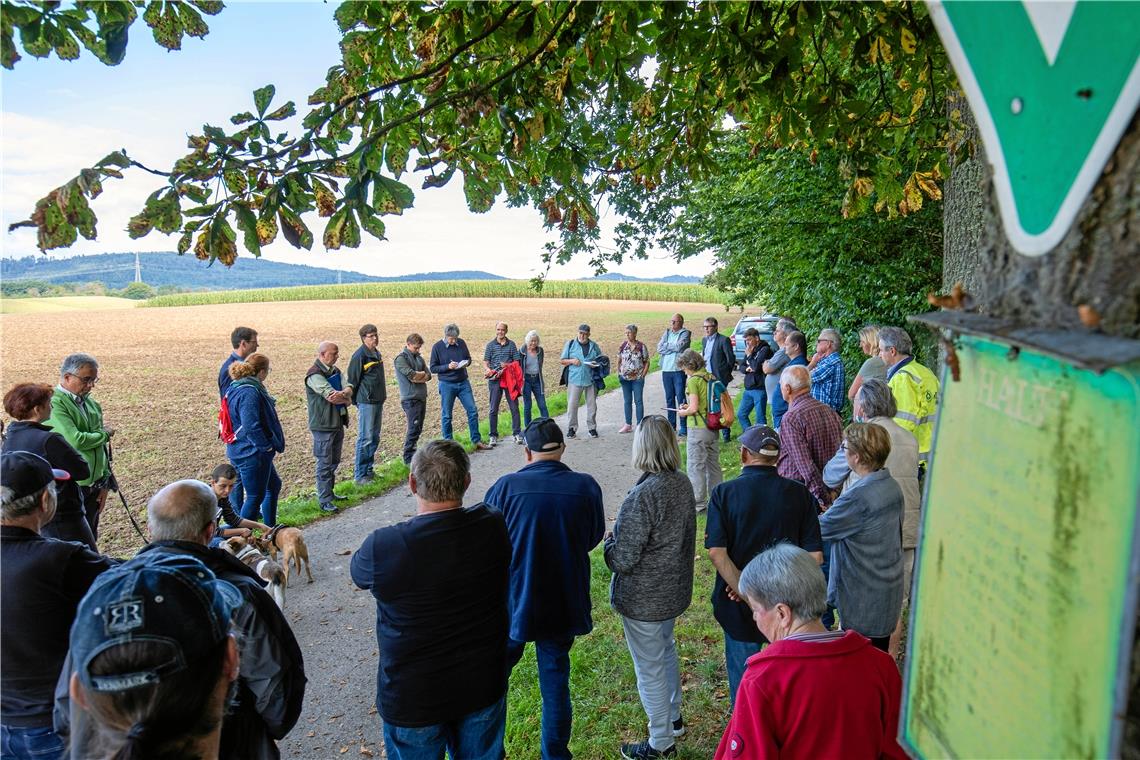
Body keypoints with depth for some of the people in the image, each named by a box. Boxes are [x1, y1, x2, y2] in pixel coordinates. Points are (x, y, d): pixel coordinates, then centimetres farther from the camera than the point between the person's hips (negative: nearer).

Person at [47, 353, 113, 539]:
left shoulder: (92, 405, 11)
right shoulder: (54, 404, -13)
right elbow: (75, 441, -24)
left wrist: (104, 483, 12)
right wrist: (104, 434, -6)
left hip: (93, 489, 7)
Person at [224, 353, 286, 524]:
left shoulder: (237, 388, 9)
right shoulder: (250, 393, -24)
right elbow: (251, 427, -32)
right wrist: (268, 446, -19)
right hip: (252, 454, -11)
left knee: (274, 485, 24)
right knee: (255, 497, 3)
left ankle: (269, 528, 36)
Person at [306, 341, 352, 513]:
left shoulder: (335, 371, 10)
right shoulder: (314, 375, -17)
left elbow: (349, 390, -3)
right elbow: (331, 396, -25)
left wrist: (342, 394, -26)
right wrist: (346, 398, -6)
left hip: (338, 422, 8)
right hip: (323, 425, -8)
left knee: (334, 461, 17)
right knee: (325, 464, -1)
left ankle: (329, 492, 31)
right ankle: (324, 501, 6)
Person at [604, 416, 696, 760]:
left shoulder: (642, 496, -31)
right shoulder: (682, 483, -6)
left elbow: (622, 560, -26)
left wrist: (609, 540, -5)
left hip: (643, 599, -8)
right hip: (674, 589, 8)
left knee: (650, 669, 12)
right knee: (666, 650, 29)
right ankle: (673, 718, 49)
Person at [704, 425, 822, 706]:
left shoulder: (723, 493, -14)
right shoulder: (799, 494, -8)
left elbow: (717, 552, -21)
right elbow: (815, 555, -10)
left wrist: (742, 590, -15)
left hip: (738, 602, -1)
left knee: (742, 670, 18)